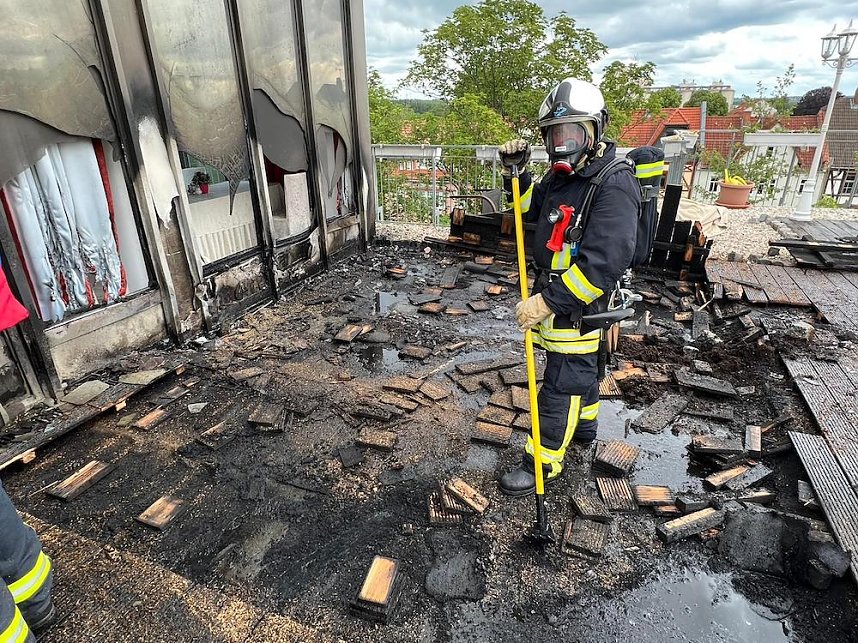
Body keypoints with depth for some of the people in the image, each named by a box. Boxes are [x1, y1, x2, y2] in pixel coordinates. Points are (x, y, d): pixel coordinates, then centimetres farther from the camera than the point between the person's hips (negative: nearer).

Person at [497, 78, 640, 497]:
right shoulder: (563, 175, 5)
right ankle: (585, 425, 49)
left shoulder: (614, 186, -25)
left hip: (579, 305, -9)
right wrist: (515, 172, 4)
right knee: (579, 367, 26)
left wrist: (548, 301, -33)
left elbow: (604, 262, -33)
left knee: (560, 385, 2)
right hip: (556, 293, 9)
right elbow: (532, 209, 21)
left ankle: (543, 463, 18)